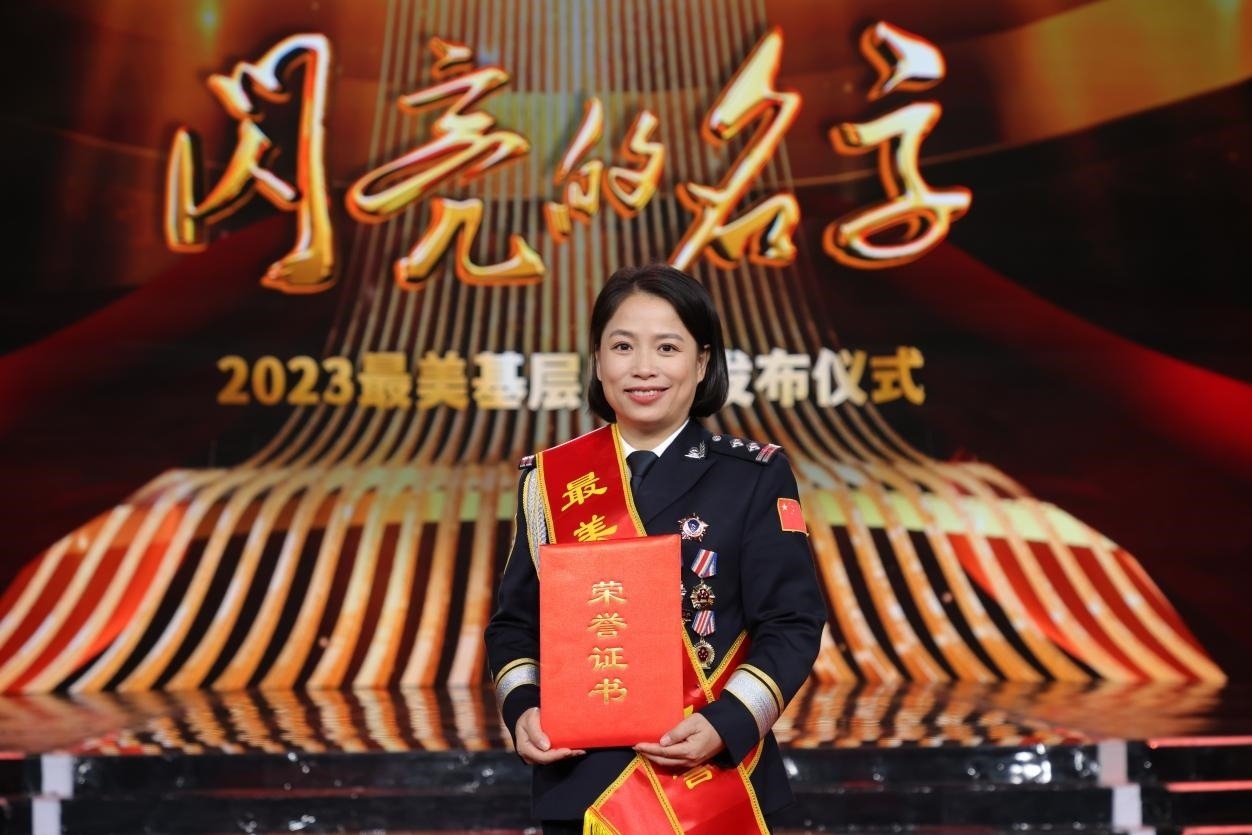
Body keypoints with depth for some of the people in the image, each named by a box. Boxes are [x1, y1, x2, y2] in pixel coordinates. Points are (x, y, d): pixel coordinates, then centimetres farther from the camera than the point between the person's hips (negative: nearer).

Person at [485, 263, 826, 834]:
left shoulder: (754, 477, -1)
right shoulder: (551, 478, 5)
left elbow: (791, 624, -5)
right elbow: (515, 621, 9)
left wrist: (726, 723, -18)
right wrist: (522, 709, -9)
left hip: (716, 781, -2)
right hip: (582, 781, 2)